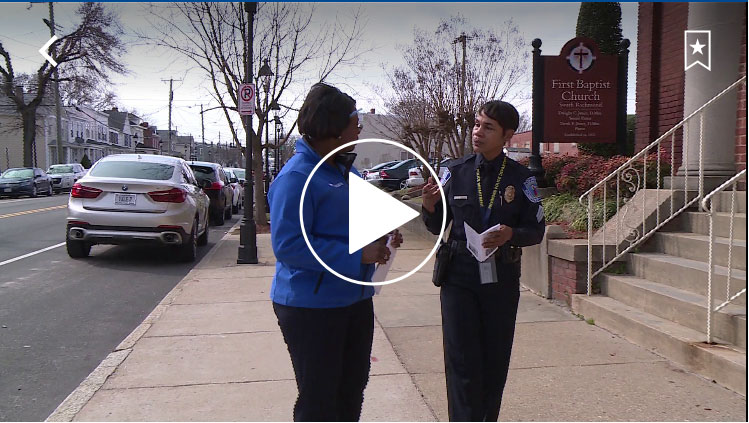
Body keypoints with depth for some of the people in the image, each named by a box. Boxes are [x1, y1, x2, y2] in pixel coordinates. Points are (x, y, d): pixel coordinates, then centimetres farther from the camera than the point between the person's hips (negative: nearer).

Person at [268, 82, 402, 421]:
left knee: (352, 388, 22)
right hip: (311, 306, -9)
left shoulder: (345, 168, 10)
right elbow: (287, 245, -28)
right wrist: (357, 256, -27)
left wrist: (383, 234, 2)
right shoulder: (296, 176, -21)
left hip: (355, 299, 9)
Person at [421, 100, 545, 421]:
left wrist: (511, 235, -18)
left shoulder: (521, 178, -2)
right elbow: (438, 227, 8)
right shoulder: (455, 172, 2)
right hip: (459, 277, 0)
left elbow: (536, 230, 2)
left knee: (496, 360, 11)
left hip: (502, 278, 0)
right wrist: (429, 206, -13)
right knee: (462, 361, -2)